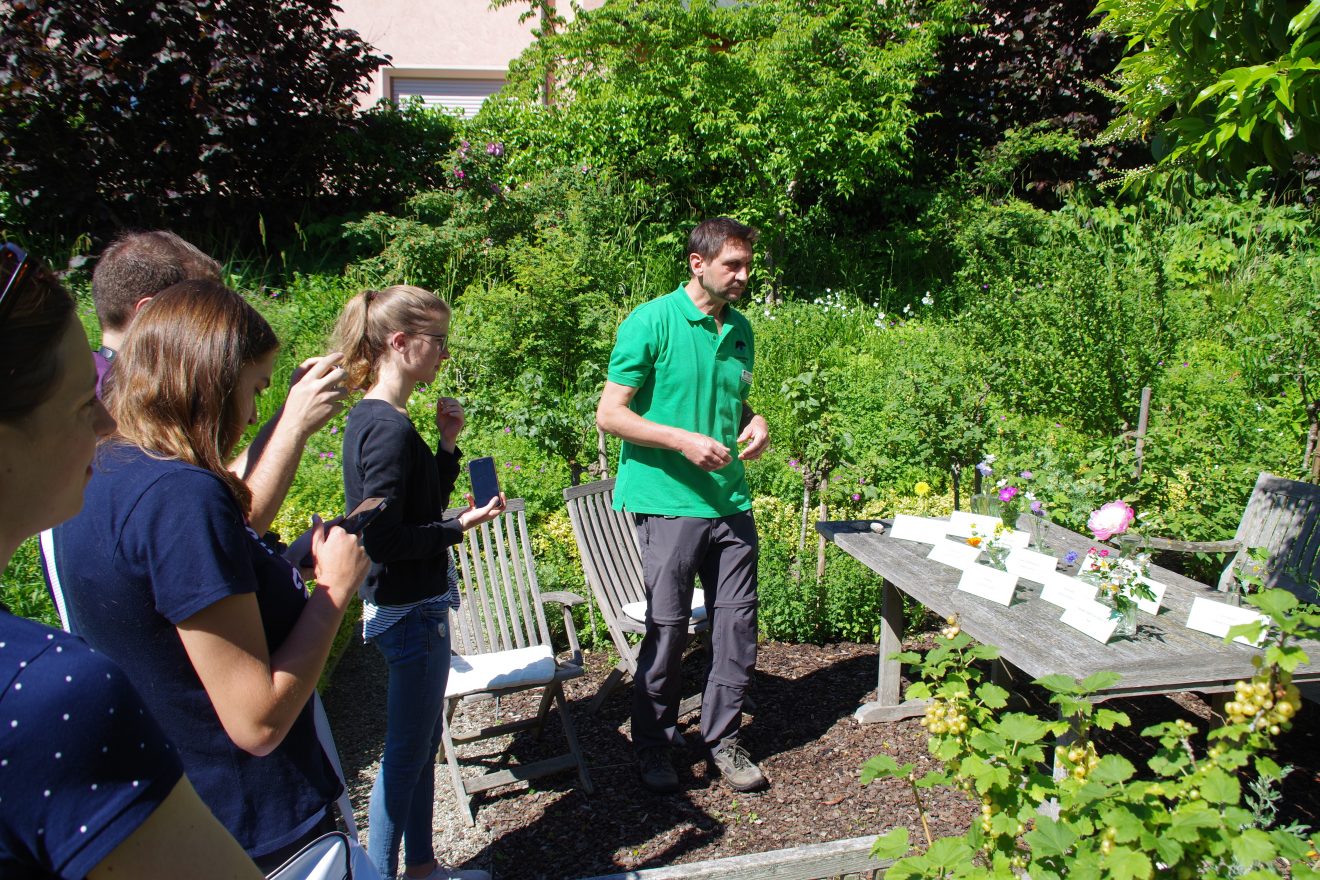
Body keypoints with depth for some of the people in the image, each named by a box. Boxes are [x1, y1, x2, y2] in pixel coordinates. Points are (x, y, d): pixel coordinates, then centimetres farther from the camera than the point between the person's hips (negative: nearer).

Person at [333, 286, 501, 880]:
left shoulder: (370, 418, 8)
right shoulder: (390, 428, -22)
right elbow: (382, 539, -25)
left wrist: (446, 446, 4)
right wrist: (460, 527, -22)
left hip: (410, 604, 10)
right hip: (411, 610, -10)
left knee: (422, 742, 21)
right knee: (406, 752, 5)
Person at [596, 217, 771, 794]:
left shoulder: (739, 329, 13)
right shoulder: (652, 323, -8)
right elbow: (609, 414, -9)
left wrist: (755, 422, 3)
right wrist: (684, 440, -18)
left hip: (730, 501, 6)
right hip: (669, 502, -6)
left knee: (738, 625, 9)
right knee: (667, 629, 3)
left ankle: (722, 741, 27)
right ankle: (653, 748, 23)